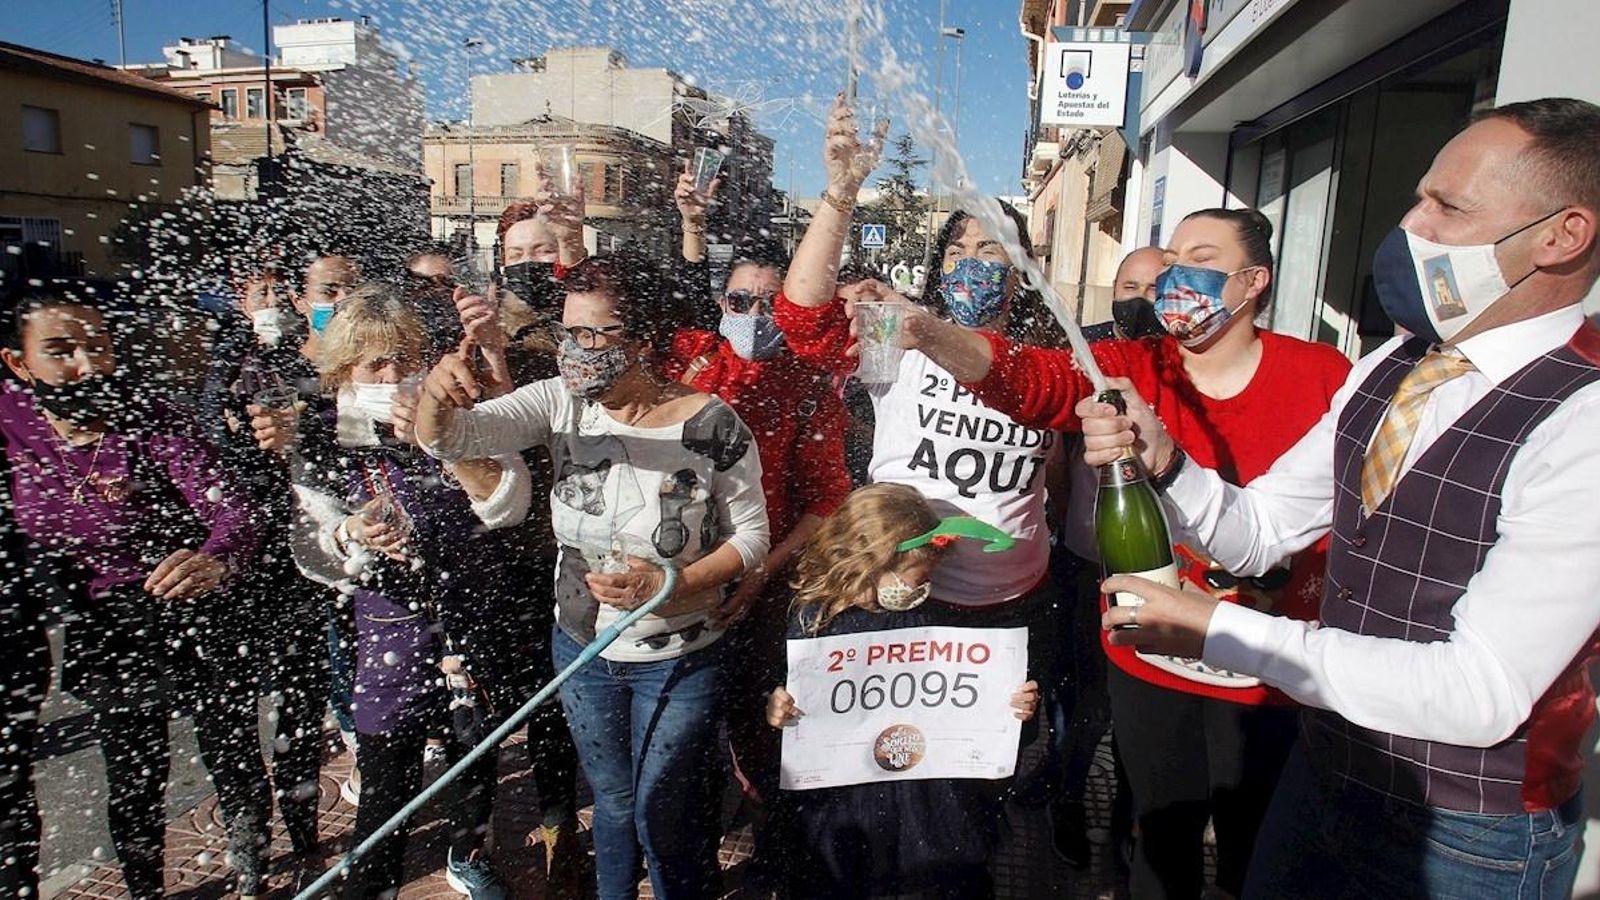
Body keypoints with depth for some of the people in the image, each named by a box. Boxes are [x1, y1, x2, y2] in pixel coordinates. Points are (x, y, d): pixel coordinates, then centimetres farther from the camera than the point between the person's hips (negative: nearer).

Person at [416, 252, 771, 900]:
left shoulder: (711, 426, -20)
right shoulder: (560, 402, -10)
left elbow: (750, 536, -11)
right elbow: (450, 437, -18)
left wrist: (670, 585, -25)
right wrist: (436, 393, -40)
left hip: (679, 658, -3)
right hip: (582, 649, 4)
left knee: (665, 815, 14)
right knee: (612, 801, 25)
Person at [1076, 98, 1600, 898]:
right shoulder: (1390, 367, -1)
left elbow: (1481, 692, -27)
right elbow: (1260, 530, 1)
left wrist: (1216, 630, -28)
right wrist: (1163, 461, -18)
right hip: (1325, 771, 6)